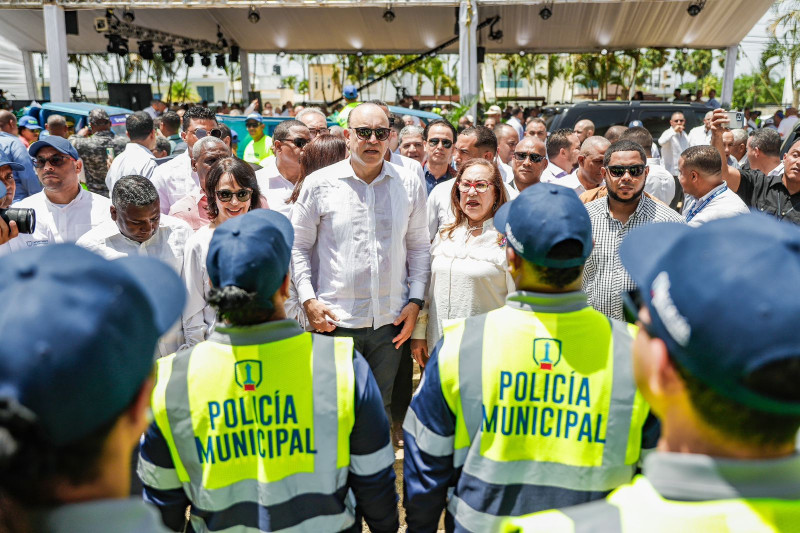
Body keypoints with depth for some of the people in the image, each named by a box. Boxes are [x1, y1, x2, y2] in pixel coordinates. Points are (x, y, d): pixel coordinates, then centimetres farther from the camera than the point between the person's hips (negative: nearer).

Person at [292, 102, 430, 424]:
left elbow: (419, 246, 11)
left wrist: (416, 301, 2)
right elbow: (298, 246, 3)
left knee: (381, 409, 15)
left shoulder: (409, 185, 4)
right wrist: (308, 300, -6)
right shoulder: (319, 184, -2)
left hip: (391, 320, 2)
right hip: (334, 320, -2)